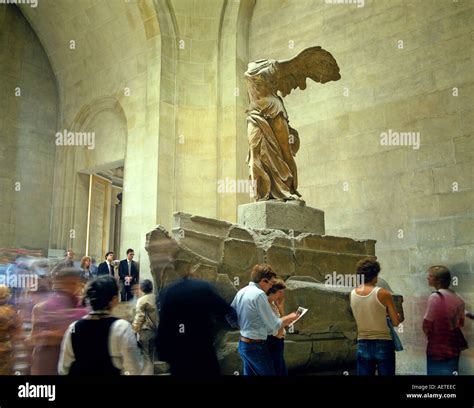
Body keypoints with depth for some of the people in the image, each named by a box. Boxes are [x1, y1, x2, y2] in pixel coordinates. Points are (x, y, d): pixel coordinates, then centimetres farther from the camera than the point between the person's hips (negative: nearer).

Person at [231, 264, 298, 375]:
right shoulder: (259, 294, -19)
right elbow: (273, 326, -16)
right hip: (256, 346, -8)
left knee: (249, 373, 16)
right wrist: (290, 318, -2)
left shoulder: (241, 292, 5)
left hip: (242, 344, 8)